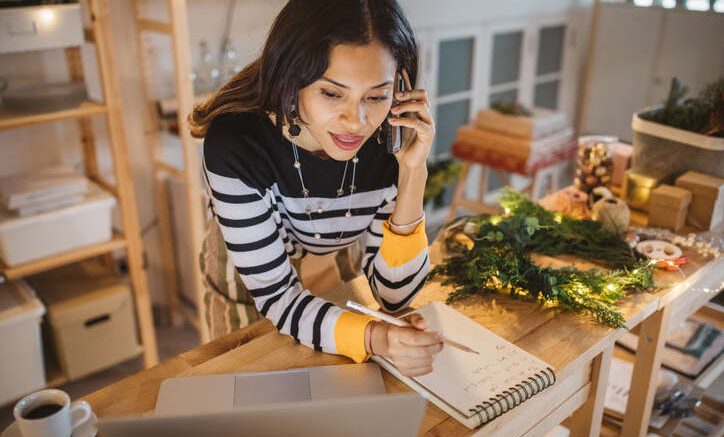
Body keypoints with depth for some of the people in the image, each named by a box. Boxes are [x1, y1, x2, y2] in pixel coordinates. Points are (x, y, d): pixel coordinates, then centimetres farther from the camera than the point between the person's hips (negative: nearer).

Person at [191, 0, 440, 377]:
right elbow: (276, 296, -30)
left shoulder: (392, 142, -27)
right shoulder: (234, 145, -35)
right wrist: (372, 337, -48)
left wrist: (413, 175, -36)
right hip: (247, 278, -2)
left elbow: (394, 297, -23)